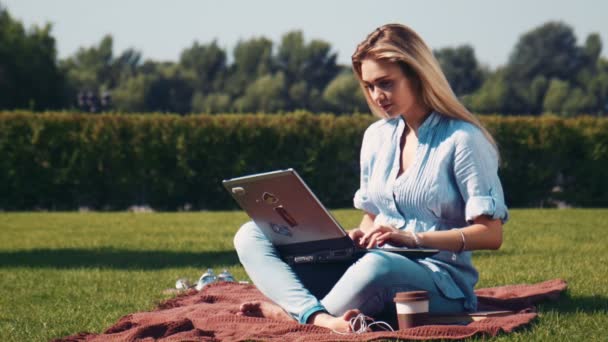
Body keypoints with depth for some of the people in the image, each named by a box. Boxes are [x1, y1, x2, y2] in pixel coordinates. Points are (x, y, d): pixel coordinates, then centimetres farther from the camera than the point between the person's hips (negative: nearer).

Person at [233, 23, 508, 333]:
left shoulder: (462, 139, -6)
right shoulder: (376, 136, 14)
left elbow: (490, 234, -10)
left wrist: (415, 238, -19)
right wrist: (358, 237, -2)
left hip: (440, 281, -7)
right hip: (372, 263, 7)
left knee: (378, 265, -44)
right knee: (251, 237, -8)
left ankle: (294, 311, -18)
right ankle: (320, 317, -35)